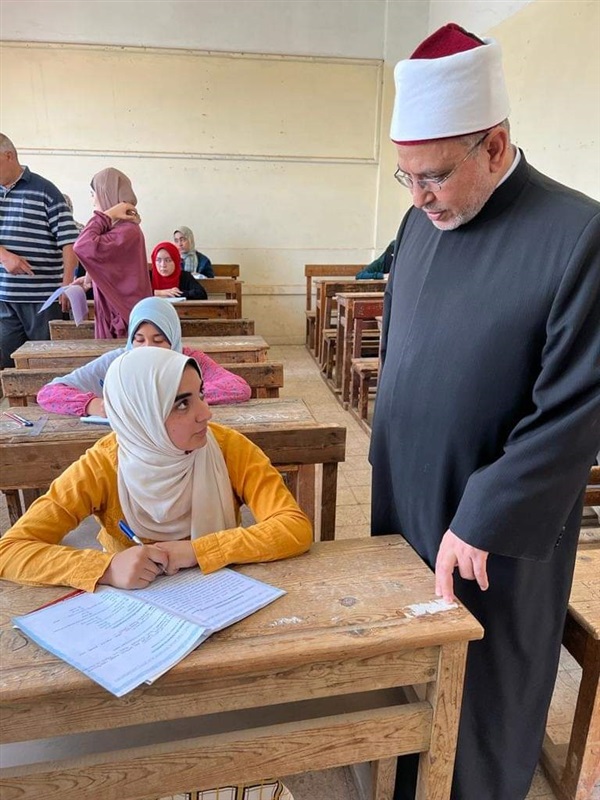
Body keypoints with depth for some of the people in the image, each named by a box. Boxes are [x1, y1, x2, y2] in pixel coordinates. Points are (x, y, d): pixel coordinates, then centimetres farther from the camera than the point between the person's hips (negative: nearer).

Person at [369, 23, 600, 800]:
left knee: (479, 698, 17)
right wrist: (386, 456, 13)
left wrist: (481, 522, -18)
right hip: (402, 500, 6)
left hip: (497, 528, -6)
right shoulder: (420, 223, 2)